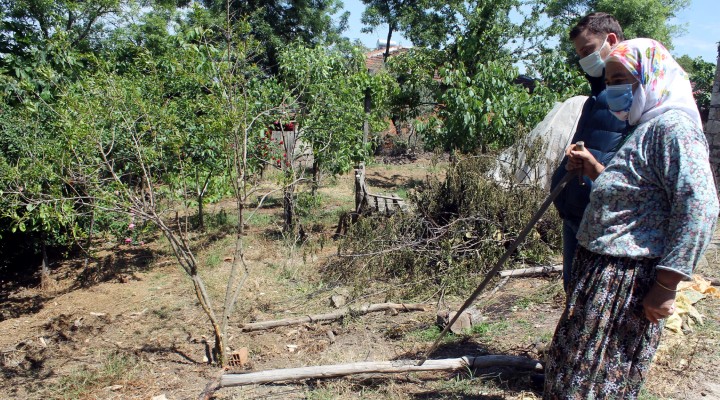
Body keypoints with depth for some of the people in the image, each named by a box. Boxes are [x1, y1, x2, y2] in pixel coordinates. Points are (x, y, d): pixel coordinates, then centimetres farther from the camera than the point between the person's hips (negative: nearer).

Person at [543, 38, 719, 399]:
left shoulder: (672, 126, -15)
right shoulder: (645, 129, 18)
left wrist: (666, 285, -22)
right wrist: (593, 169, 11)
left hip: (627, 280, -10)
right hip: (601, 271, 10)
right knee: (570, 369, 19)